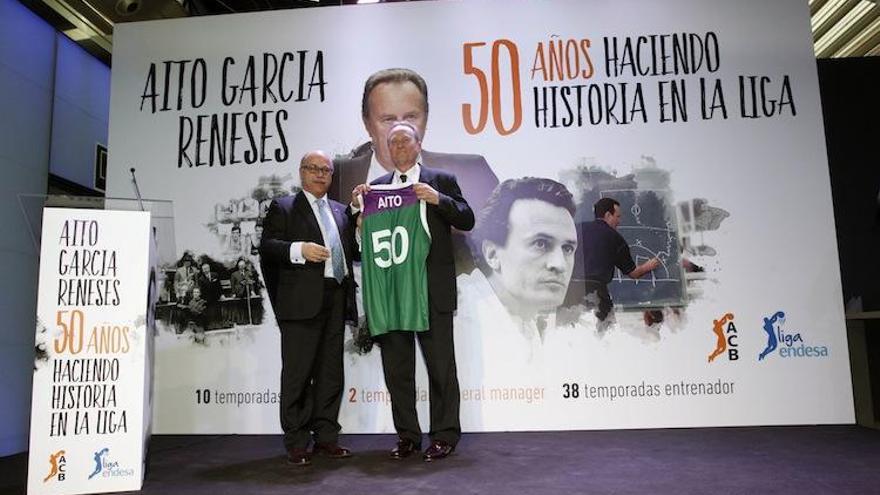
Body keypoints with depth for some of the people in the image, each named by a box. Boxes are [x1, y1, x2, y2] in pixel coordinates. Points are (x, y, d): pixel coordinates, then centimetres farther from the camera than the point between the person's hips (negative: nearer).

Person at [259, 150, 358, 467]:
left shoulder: (340, 211, 22)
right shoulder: (283, 207, 6)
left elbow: (351, 251, 21)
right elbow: (267, 247, -5)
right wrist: (299, 249, -20)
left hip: (336, 299, 5)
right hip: (302, 300, -5)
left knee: (331, 372, 9)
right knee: (298, 372, -1)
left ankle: (325, 437, 19)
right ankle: (296, 443, 8)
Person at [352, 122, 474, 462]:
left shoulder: (441, 181, 5)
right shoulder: (377, 186, 14)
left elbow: (467, 221, -2)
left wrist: (438, 199, -16)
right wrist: (356, 204, -4)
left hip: (432, 288, -3)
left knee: (441, 365, 2)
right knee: (396, 367, 9)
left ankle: (444, 436, 15)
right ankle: (407, 435, 22)